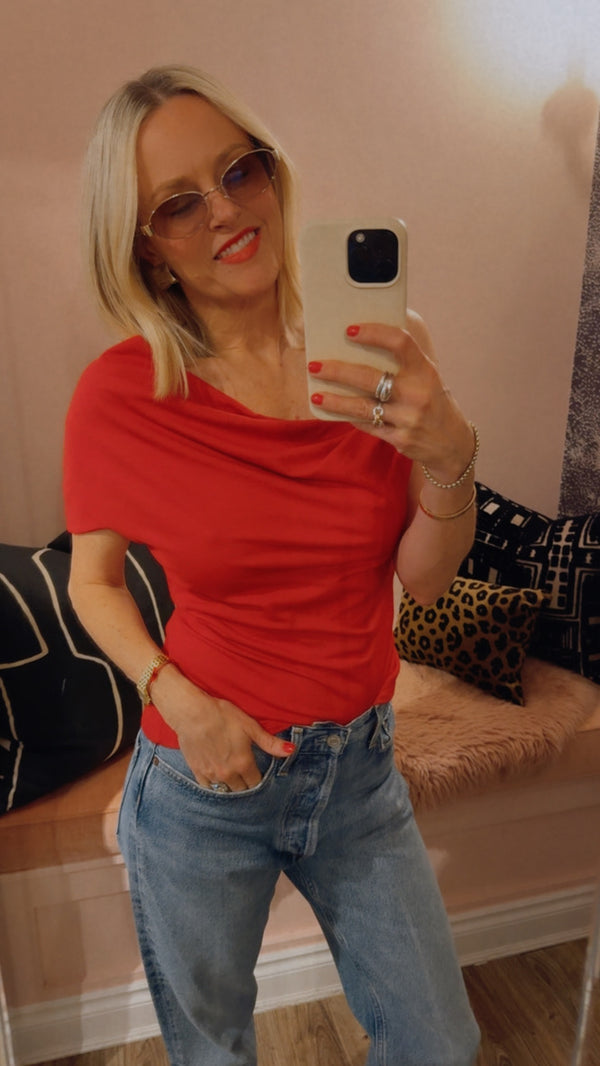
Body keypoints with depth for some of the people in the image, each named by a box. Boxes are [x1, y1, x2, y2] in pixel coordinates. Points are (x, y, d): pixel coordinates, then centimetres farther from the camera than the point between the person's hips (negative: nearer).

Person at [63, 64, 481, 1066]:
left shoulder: (365, 356, -8)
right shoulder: (119, 394, -15)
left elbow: (422, 577, -7)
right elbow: (94, 580, -2)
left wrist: (449, 457, -26)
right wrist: (177, 699, -16)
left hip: (359, 768, 3)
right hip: (203, 785, -1)